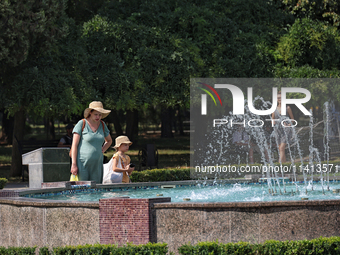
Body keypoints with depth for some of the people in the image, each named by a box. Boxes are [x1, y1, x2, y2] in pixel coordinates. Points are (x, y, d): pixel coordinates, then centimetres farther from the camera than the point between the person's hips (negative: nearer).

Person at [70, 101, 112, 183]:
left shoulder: (102, 125, 11)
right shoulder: (82, 124, -4)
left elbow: (109, 141, 30)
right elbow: (74, 145, -7)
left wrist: (102, 150, 10)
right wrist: (73, 164, -13)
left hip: (97, 164, 5)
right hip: (82, 164, -5)